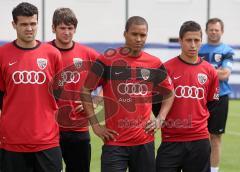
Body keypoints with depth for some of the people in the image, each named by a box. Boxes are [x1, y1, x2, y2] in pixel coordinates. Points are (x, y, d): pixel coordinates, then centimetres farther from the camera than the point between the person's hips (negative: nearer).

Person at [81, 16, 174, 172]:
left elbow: (169, 94, 19)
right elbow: (85, 91, 1)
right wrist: (96, 125, -3)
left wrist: (159, 120, 6)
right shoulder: (108, 60, -4)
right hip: (115, 141, -3)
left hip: (145, 141, 3)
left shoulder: (154, 64, 5)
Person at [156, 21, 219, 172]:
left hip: (200, 140, 2)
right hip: (171, 140, -2)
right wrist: (163, 120, -2)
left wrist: (201, 122, 6)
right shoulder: (166, 68, -3)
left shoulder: (209, 71, 5)